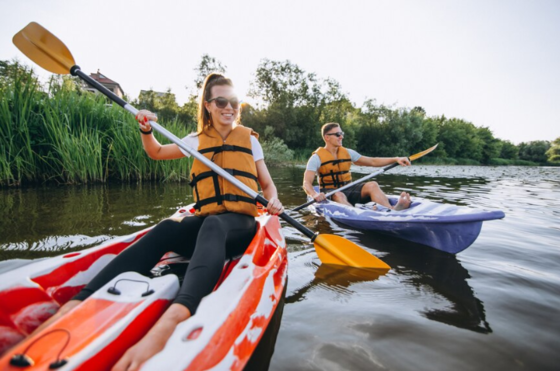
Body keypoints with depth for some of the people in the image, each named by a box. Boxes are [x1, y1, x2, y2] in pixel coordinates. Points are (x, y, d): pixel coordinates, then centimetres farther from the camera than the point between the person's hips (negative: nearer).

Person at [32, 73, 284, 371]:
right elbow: (156, 153, 26)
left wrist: (273, 200, -10)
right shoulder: (198, 140, 15)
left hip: (240, 223, -2)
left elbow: (267, 183, 13)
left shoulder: (249, 139, 11)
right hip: (204, 223, 3)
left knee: (213, 226, -39)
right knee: (166, 229, -31)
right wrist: (146, 130, 5)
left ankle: (173, 318, -64)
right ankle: (77, 304, -46)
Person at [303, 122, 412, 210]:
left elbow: (372, 161, 13)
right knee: (338, 195, -39)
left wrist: (395, 159, 1)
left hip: (348, 189, 5)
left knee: (372, 185, -23)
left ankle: (393, 210, -48)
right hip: (330, 192, -4)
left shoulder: (347, 153, 11)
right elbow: (307, 183, -16)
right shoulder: (317, 157, -5)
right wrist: (314, 194, -39)